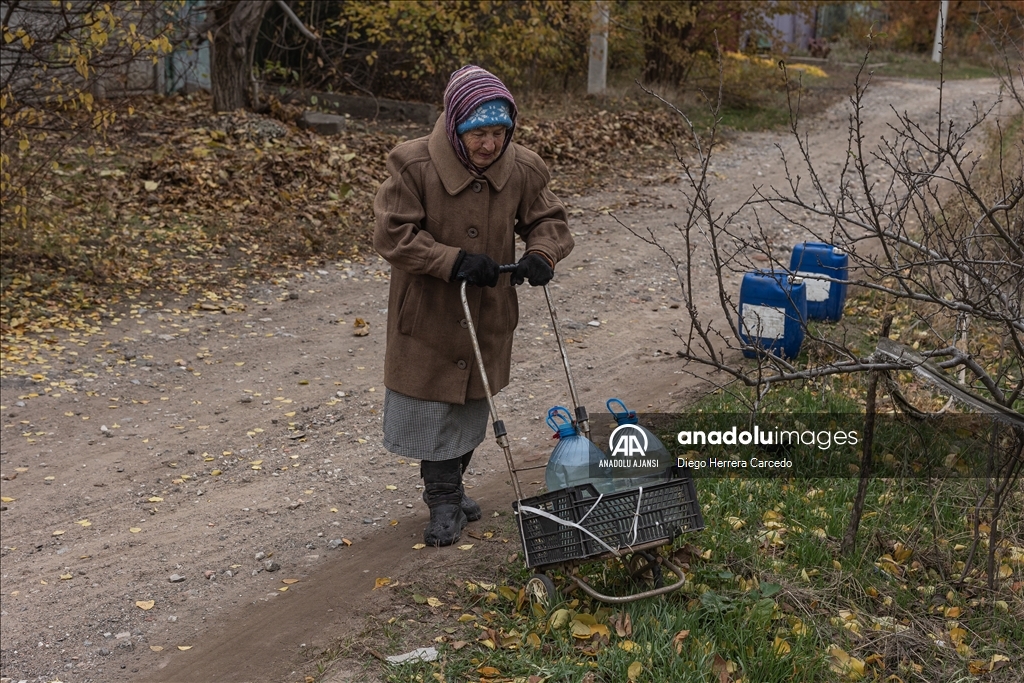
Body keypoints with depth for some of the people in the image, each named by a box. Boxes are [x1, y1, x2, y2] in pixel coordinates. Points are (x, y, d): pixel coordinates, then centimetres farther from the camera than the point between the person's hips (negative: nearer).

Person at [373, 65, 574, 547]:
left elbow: (548, 220, 6)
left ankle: (449, 489, 37)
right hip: (427, 313, -4)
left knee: (470, 404, 17)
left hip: (488, 314, 4)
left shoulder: (521, 170, -7)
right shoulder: (414, 165, -18)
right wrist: (455, 261, -28)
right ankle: (444, 501, 20)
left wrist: (541, 254, -18)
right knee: (431, 405, 3)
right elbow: (392, 235, -18)